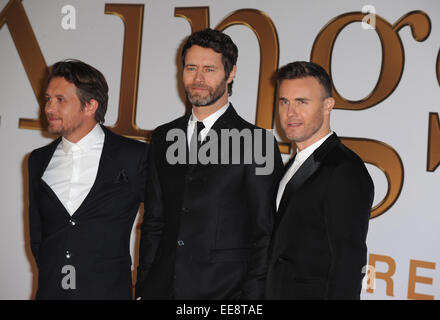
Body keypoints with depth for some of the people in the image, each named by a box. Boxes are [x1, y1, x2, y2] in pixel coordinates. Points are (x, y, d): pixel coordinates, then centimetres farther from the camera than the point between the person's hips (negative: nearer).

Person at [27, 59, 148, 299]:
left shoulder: (135, 156, -6)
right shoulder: (39, 160, 8)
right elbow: (37, 234, 13)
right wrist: (52, 277, 5)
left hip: (108, 291, -3)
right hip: (50, 291, 4)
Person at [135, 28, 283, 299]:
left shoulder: (257, 142, -5)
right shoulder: (163, 138, 11)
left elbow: (264, 235, -5)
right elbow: (153, 222, 13)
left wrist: (252, 298, -10)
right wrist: (143, 289, 8)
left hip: (225, 290, -4)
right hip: (162, 288, 4)